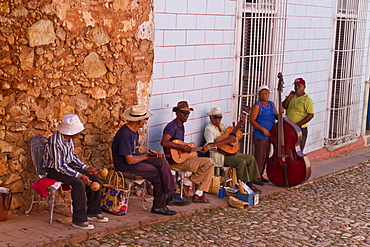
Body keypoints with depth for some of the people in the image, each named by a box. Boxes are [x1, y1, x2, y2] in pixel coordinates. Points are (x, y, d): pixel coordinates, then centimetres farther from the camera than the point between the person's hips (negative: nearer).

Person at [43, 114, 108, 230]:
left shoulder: (69, 138, 0)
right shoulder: (55, 142, -27)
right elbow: (59, 166, -27)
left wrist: (85, 168, 0)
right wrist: (80, 175, -28)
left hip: (67, 166, 9)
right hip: (53, 170, -9)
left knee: (93, 178, -2)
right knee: (79, 183, -30)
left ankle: (93, 212, 9)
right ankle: (79, 220, -22)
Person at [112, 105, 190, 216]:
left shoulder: (134, 131, 12)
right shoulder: (125, 134, -22)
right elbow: (130, 160, -23)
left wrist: (154, 155, -1)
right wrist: (146, 156, -9)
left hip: (136, 160, 10)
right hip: (126, 167, -10)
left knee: (162, 162, -10)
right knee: (158, 174, -16)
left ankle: (170, 195, -13)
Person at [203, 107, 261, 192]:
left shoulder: (221, 125, 16)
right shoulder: (209, 129, -13)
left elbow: (232, 133, 32)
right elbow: (211, 145, -29)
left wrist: (240, 123, 19)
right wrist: (228, 140, -27)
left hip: (229, 151, 10)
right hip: (219, 155, -10)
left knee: (251, 158, 0)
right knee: (241, 162, -26)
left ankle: (250, 184, 0)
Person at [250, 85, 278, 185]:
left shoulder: (271, 104, 13)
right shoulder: (257, 106, -10)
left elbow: (276, 117, 16)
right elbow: (252, 120, -15)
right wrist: (263, 129, -22)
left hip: (269, 136, 8)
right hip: (260, 136, -8)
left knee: (265, 157, 14)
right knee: (259, 157, -7)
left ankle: (260, 176, 25)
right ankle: (255, 178, -1)